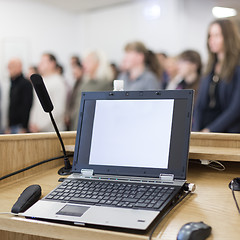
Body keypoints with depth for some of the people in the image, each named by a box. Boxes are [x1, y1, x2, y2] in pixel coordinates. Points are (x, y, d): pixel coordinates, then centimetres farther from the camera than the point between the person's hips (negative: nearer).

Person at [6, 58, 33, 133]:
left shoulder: (26, 84, -9)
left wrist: (23, 128, -20)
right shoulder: (13, 84, 17)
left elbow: (26, 107, -16)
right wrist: (8, 127, 17)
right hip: (12, 126, 8)